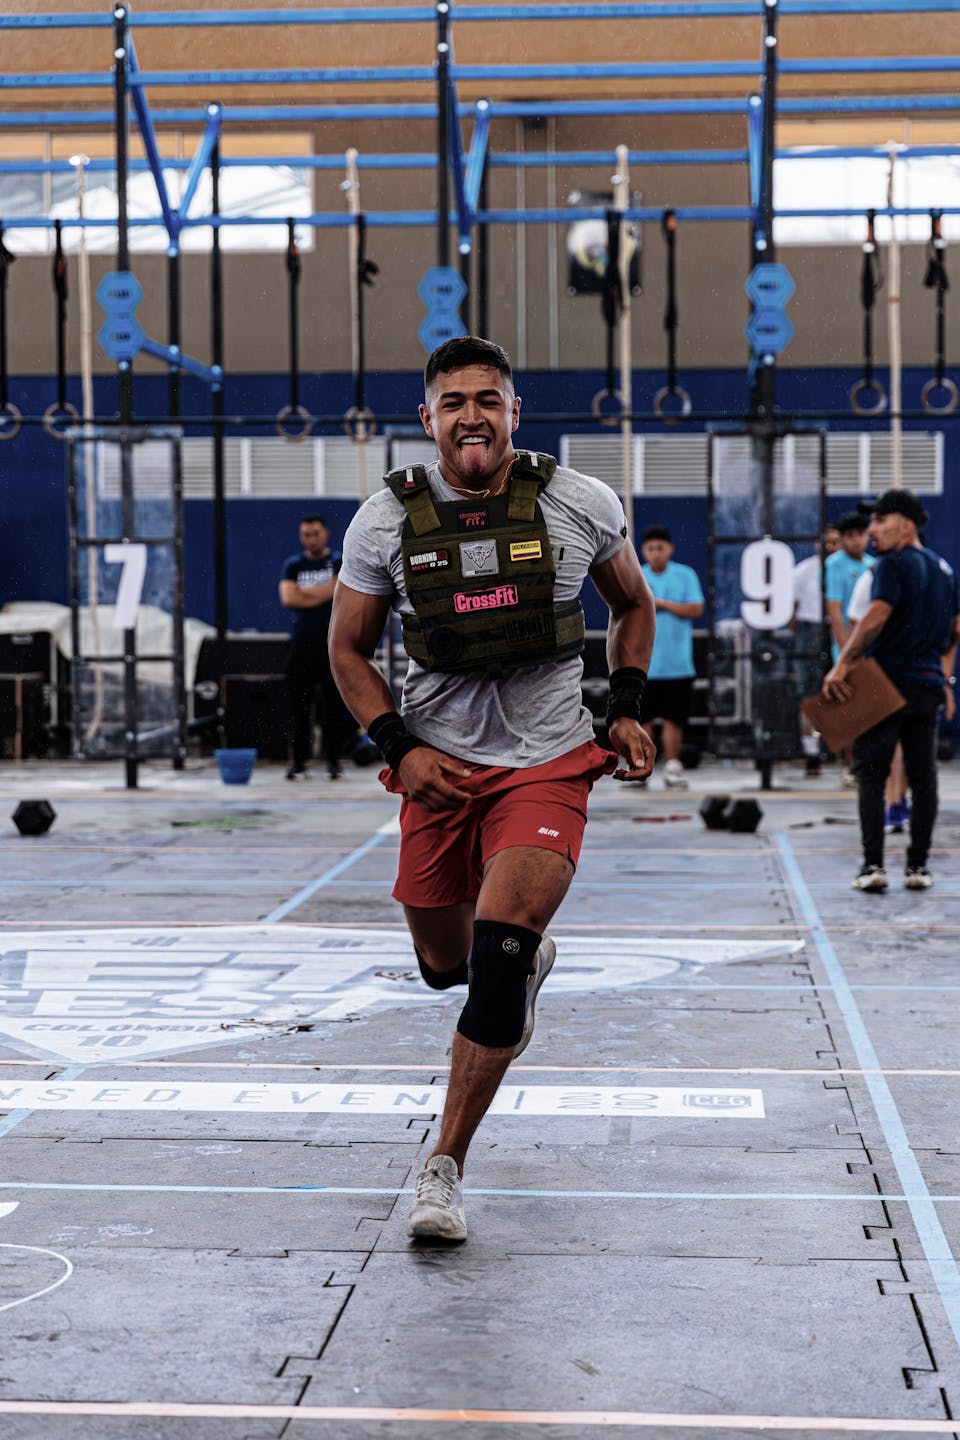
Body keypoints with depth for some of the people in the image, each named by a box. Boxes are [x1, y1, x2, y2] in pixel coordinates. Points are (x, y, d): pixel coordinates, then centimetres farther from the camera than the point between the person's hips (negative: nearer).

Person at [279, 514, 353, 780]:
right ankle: (299, 761, 6)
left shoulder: (339, 561, 5)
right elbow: (287, 598, -5)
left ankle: (333, 760, 6)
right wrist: (323, 594, -6)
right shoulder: (293, 565, 10)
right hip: (302, 641, 2)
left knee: (334, 705, 0)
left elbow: (340, 589, -13)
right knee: (299, 704, 1)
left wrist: (304, 593, -7)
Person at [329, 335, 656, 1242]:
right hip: (439, 766, 2)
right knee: (445, 964, 14)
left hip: (547, 765, -2)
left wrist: (626, 711, 2)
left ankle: (445, 1166, -7)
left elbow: (633, 604, 13)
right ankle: (527, 957, 53)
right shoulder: (386, 519, -5)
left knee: (499, 953, -20)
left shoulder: (581, 505, -5)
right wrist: (399, 747, -8)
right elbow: (348, 648, 5)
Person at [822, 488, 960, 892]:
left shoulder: (893, 564, -11)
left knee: (870, 774, -2)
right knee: (923, 776, 9)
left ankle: (873, 864, -7)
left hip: (889, 680, -7)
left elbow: (876, 617, -23)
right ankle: (918, 865, 10)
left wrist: (842, 665, -22)